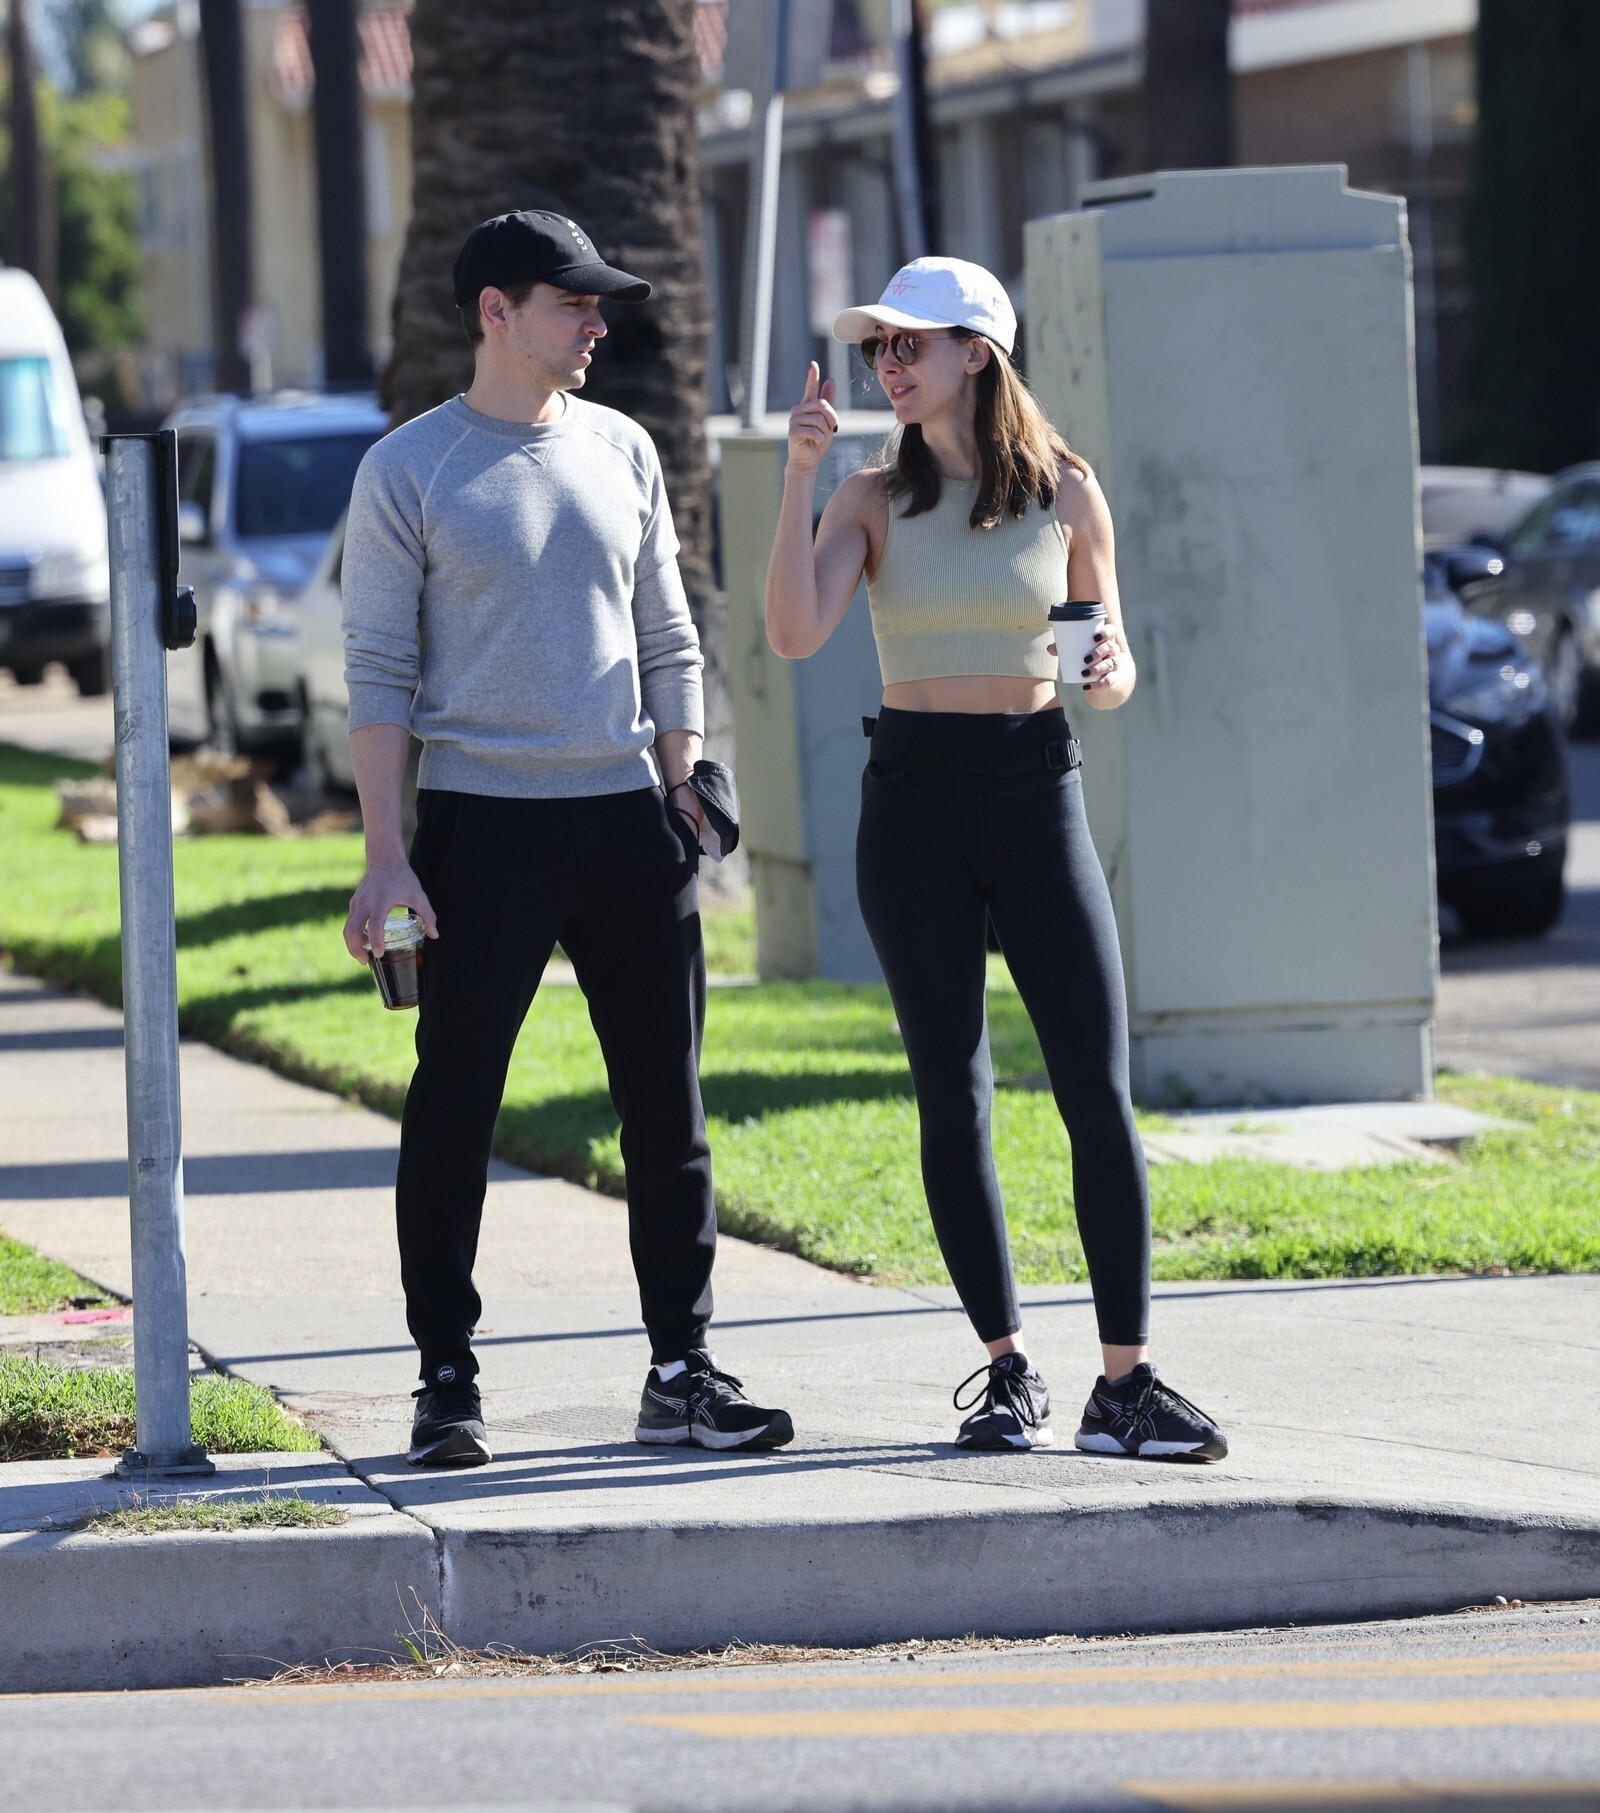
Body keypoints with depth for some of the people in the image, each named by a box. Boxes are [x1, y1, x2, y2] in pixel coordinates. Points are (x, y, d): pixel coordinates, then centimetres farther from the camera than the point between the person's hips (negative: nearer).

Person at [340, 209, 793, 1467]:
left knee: (667, 1107, 5)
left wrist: (684, 799, 10)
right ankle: (448, 1383, 5)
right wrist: (386, 857, -10)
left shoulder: (620, 451, 12)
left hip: (622, 815, 4)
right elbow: (380, 673, -4)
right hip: (481, 820, -4)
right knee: (455, 1107, -3)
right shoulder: (409, 471, -2)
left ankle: (682, 1373, 11)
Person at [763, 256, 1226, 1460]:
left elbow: (1111, 664, 12)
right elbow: (796, 635, -12)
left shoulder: (1066, 493, 3)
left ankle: (1126, 1385, -5)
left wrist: (1115, 674, -12)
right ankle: (1010, 1372, 11)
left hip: (1036, 788, 0)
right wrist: (798, 477, -16)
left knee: (1100, 1091, -7)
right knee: (953, 1095, 2)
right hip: (913, 797, 0)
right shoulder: (874, 500, 3)